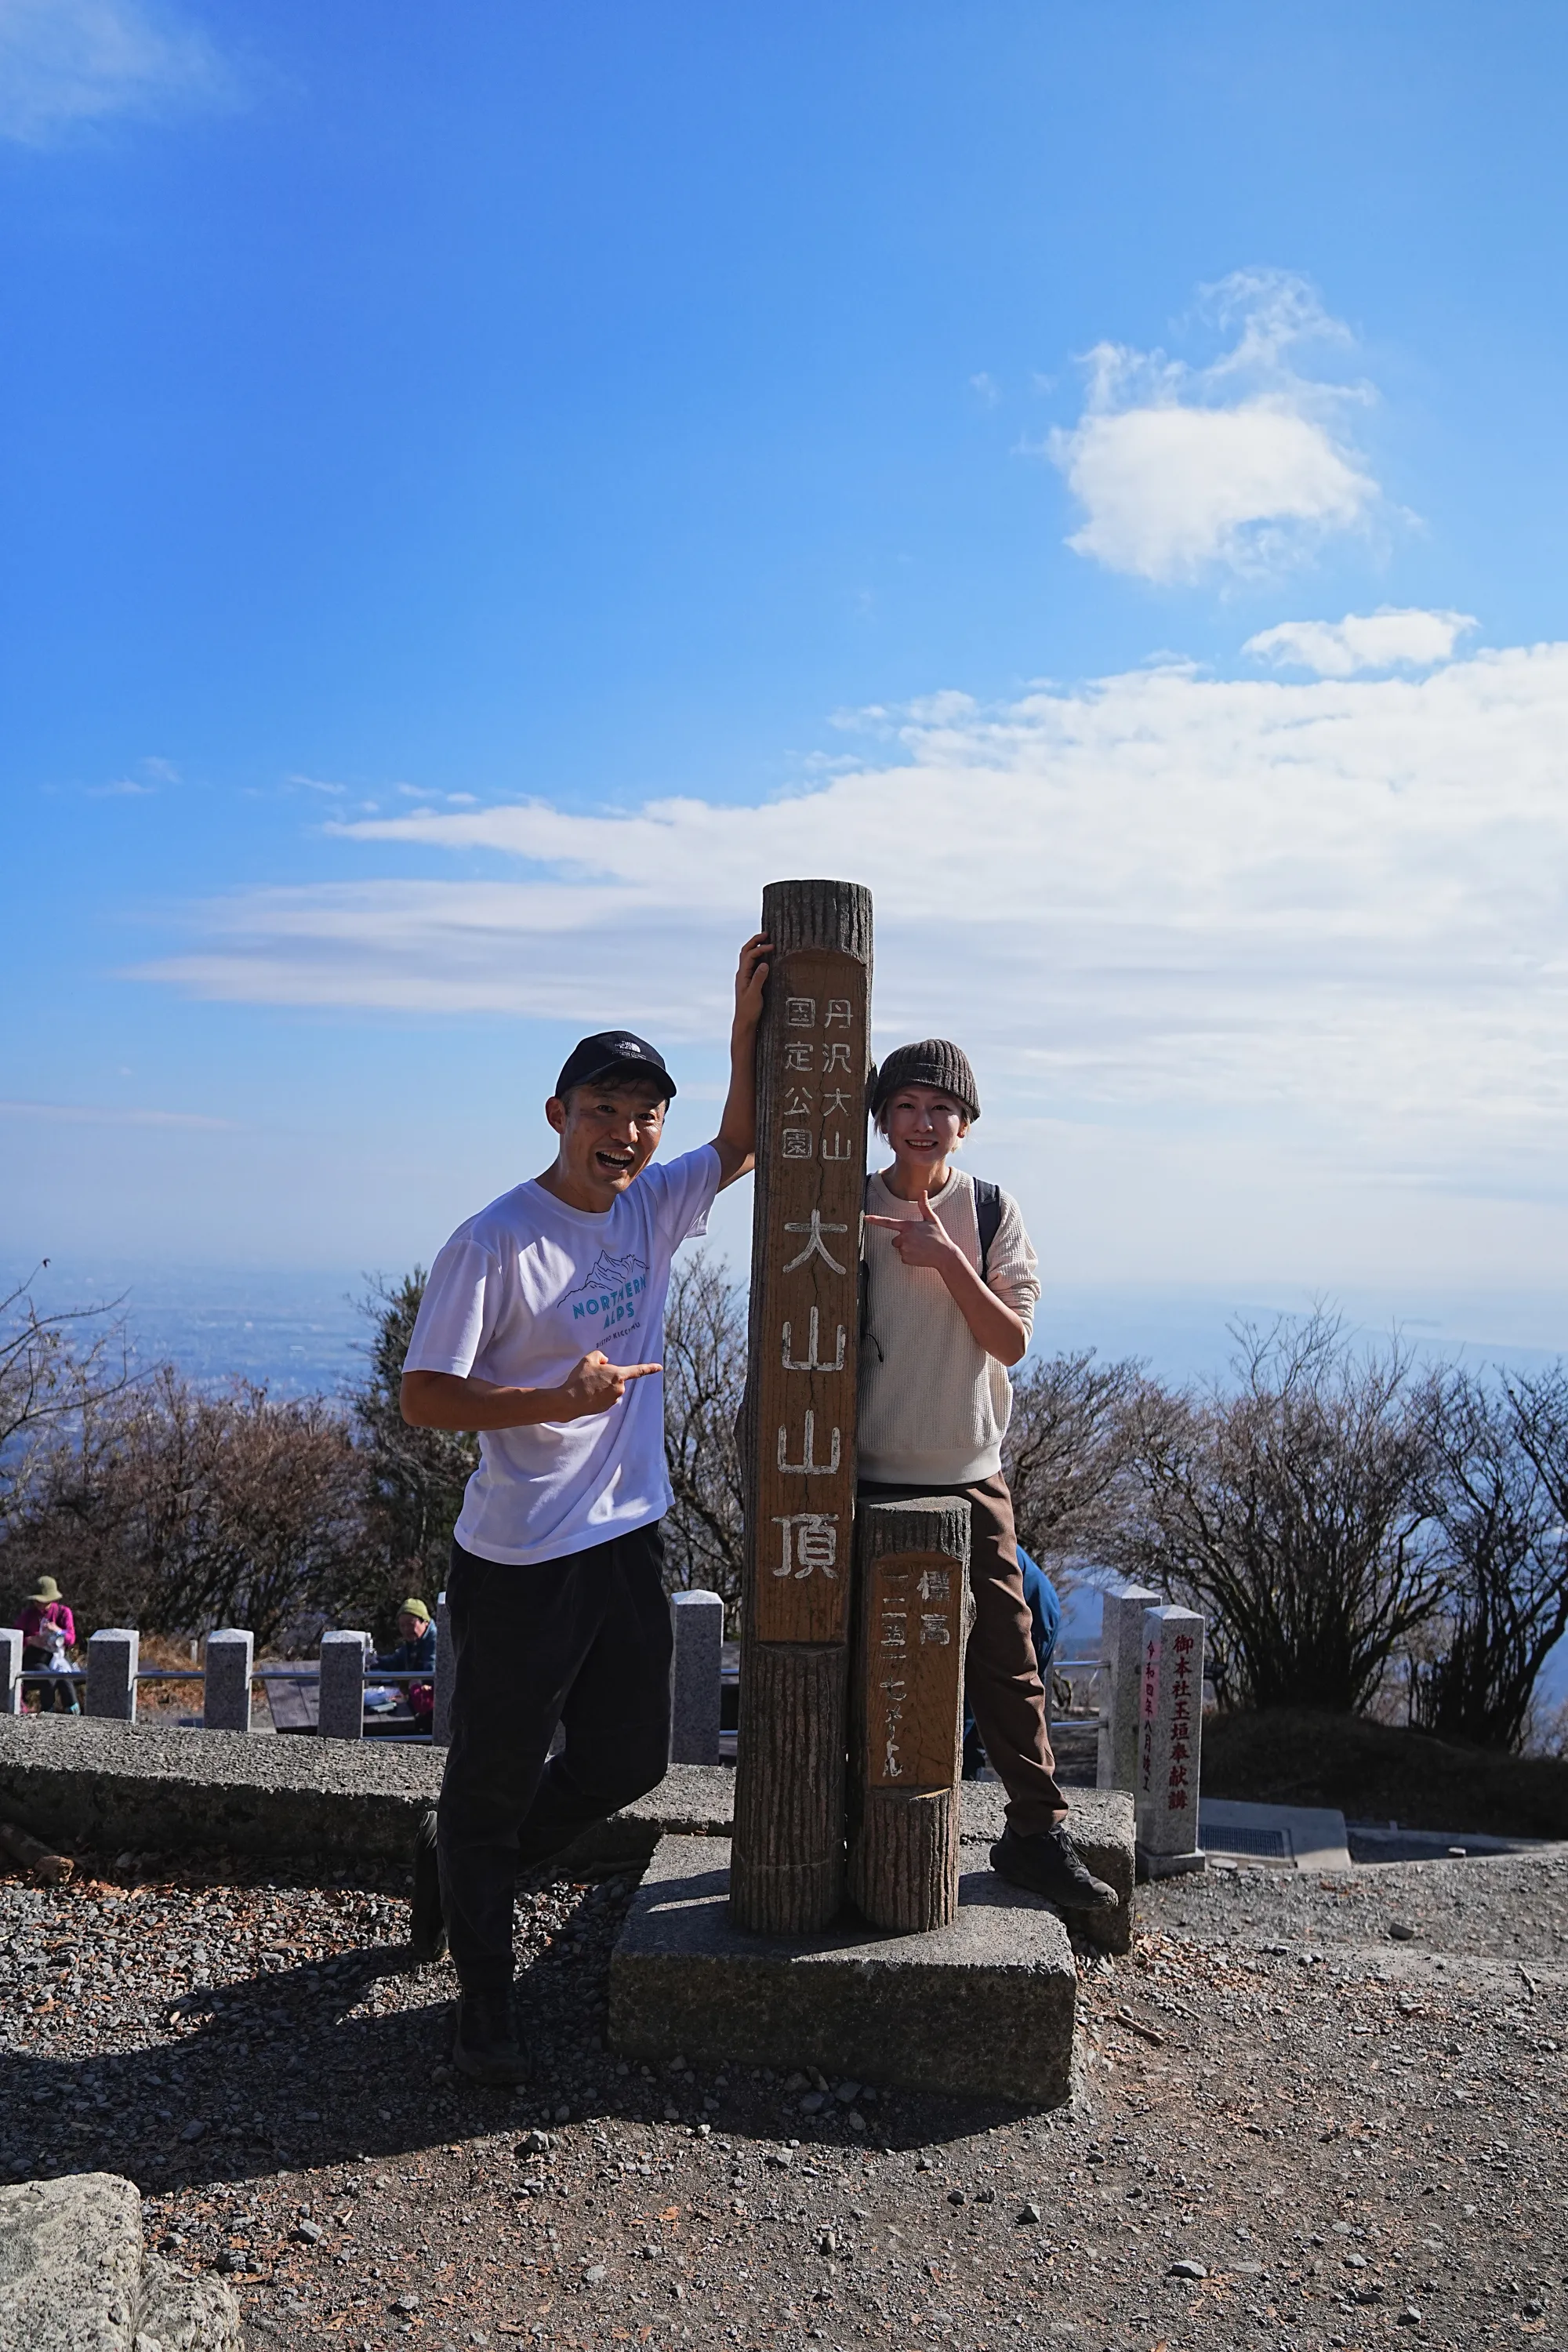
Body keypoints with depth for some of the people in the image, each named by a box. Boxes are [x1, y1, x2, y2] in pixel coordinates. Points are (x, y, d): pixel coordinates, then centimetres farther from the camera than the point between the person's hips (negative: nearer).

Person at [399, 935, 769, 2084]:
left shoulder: (652, 1209, 4)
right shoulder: (494, 1243, -16)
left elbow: (743, 1142, 17)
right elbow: (424, 1396, -15)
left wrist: (748, 1021, 5)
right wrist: (558, 1399, -26)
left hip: (630, 1539, 7)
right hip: (519, 1559, -7)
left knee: (627, 1760, 18)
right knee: (494, 1782, 7)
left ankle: (483, 1874, 44)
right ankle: (485, 2003, 26)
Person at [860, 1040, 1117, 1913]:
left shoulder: (992, 1211, -1)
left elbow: (1012, 1341, -8)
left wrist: (947, 1259, -19)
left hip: (970, 1477, 0)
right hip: (869, 1477, 0)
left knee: (1006, 1658, 2)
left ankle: (1039, 1831, 15)